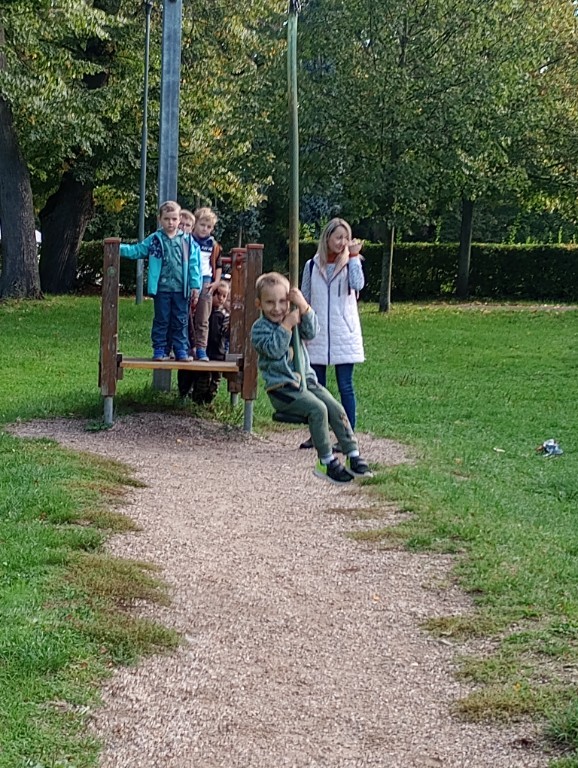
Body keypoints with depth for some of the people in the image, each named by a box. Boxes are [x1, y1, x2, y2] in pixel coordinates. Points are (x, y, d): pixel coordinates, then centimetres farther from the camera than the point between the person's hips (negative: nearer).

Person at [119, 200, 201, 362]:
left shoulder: (187, 241, 4)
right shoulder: (154, 240, 5)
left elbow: (193, 265, 3)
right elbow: (136, 251, 10)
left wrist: (195, 286, -2)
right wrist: (118, 248, -3)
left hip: (180, 289, 0)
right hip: (162, 288, 0)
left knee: (180, 321, 5)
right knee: (161, 320, 4)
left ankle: (181, 350, 10)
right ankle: (160, 350, 9)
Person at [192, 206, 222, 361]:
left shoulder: (213, 245, 9)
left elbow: (218, 265, 17)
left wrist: (216, 282, 6)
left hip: (205, 283, 2)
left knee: (202, 320, 2)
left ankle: (201, 349, 4)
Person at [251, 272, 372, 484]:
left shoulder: (294, 317, 13)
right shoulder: (259, 328, -1)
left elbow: (312, 332, -5)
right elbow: (274, 349, -17)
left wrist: (303, 307, -16)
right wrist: (286, 325, -19)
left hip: (306, 379, 6)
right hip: (281, 387, -6)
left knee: (336, 408, -13)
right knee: (317, 409, -26)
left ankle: (353, 455, -8)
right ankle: (326, 462, -19)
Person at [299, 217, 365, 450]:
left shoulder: (349, 264, 2)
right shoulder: (312, 265, 8)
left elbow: (358, 284, -20)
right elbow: (304, 300, 13)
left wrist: (353, 256, -16)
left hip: (344, 334, -3)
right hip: (317, 335, 3)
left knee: (345, 386, -1)